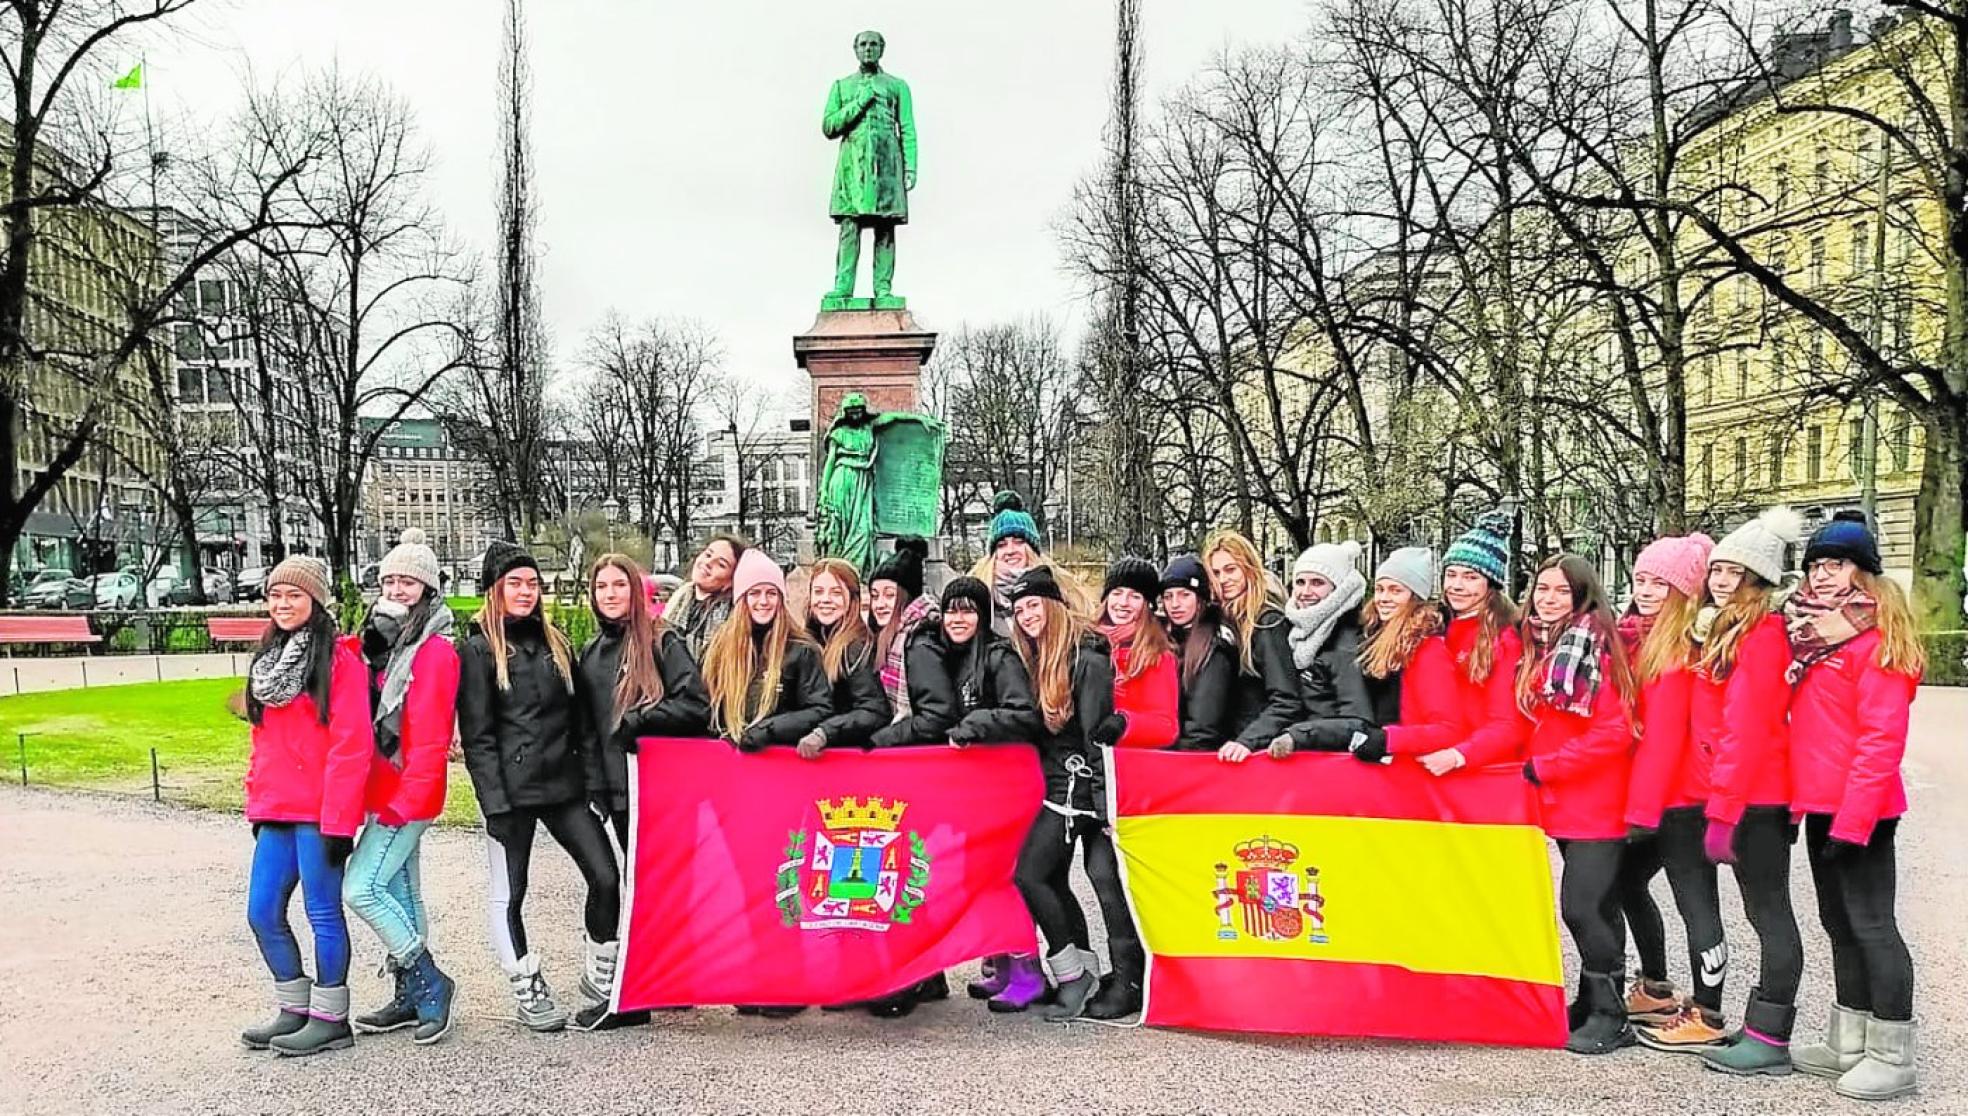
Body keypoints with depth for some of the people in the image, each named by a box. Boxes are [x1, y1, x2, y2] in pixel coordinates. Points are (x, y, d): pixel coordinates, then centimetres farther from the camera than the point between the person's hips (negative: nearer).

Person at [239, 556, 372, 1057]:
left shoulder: (339, 660, -10)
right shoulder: (268, 659, 15)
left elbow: (351, 746, -15)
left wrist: (339, 819, -18)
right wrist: (256, 803, 17)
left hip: (318, 812, -8)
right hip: (275, 811, 8)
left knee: (323, 913, 1)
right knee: (263, 913, 11)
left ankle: (329, 1019, 13)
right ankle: (294, 1010, 25)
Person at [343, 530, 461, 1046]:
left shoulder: (434, 651, -14)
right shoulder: (381, 642, 13)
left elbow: (430, 738, -19)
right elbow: (370, 720, 16)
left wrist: (405, 801, -20)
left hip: (409, 795, -8)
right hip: (386, 793, 8)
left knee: (360, 887, -11)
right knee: (400, 895, 13)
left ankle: (429, 984, 1)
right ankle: (412, 997, 23)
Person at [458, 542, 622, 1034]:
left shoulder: (556, 642, 14)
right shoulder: (478, 650, -1)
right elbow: (477, 735, -6)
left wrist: (589, 779, 9)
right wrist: (495, 803, -13)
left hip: (564, 783, 4)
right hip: (512, 788, -4)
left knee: (605, 877, -1)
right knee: (508, 893, 4)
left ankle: (599, 980, 15)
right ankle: (528, 994, 19)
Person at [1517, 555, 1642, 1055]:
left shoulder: (1595, 647, -13)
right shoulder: (1538, 648, 10)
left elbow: (1614, 733, -18)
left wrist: (1544, 767, -15)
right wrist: (1538, 769, 5)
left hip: (1598, 802, -8)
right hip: (1563, 803, 8)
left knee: (1582, 906, -8)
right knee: (1595, 906, 15)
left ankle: (1608, 1017, 5)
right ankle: (1595, 1006, 24)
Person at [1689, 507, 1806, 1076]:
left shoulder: (1762, 634, -14)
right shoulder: (1723, 630, 15)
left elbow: (1748, 730, -19)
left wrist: (1723, 808, -18)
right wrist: (1720, 799, 11)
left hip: (1756, 797, -9)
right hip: (1744, 793, 9)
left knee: (1768, 911, -2)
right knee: (1763, 908, 14)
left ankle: (1770, 1039, 4)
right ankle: (1762, 1025, 22)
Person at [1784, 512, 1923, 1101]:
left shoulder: (1877, 641, -11)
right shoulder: (1809, 633, 14)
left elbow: (1883, 737, -17)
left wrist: (1854, 817, -21)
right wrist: (1797, 800, 12)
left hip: (1859, 809, -9)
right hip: (1820, 805, 9)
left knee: (1871, 924, -3)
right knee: (1839, 923, 15)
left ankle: (1892, 1057, 6)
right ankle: (1847, 1044, 25)